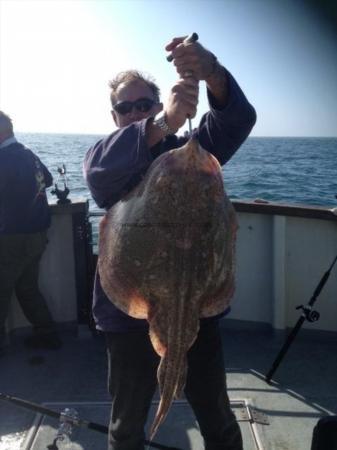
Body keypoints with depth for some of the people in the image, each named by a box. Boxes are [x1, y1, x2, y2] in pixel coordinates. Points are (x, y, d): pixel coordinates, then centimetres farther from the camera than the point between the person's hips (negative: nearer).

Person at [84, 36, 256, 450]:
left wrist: (211, 73, -35)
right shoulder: (105, 154, 0)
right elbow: (100, 169, -25)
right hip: (129, 312, 0)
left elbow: (239, 118, -14)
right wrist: (165, 123, -40)